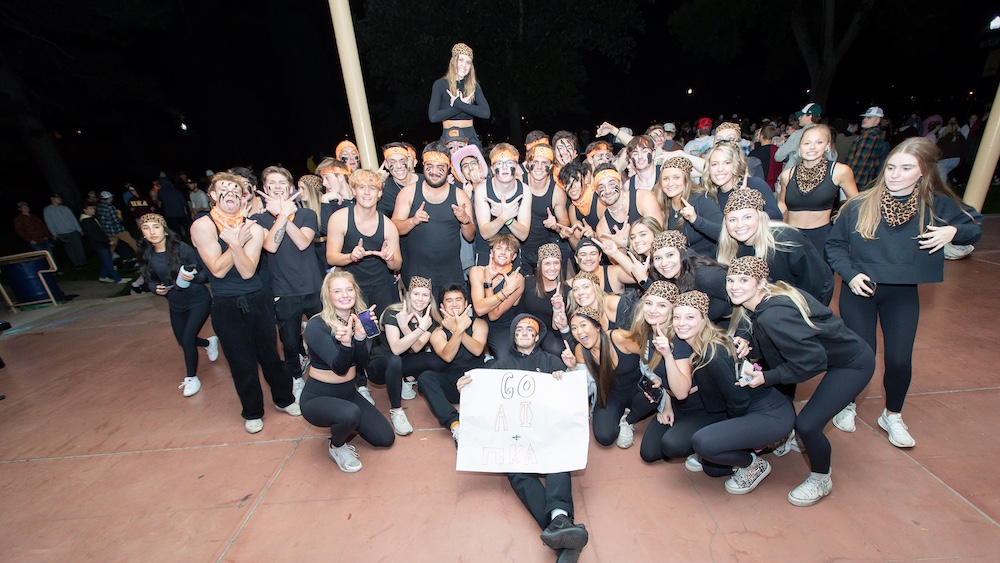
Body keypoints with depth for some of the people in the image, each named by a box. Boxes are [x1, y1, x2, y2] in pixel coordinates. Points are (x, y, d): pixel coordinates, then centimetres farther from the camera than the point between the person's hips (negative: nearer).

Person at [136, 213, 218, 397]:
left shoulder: (182, 248, -20)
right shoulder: (146, 255, -4)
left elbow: (207, 272, -15)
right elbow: (149, 280, 9)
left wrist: (193, 277, -35)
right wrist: (156, 288, -13)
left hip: (198, 300, -6)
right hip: (176, 304, 6)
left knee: (187, 339, -11)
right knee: (183, 341, 17)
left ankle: (192, 378, 11)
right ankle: (209, 342, 50)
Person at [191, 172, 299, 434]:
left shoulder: (253, 228, -3)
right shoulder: (202, 226, -8)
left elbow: (248, 271, -12)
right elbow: (218, 270, -14)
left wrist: (236, 243, -25)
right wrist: (238, 242, -18)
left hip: (258, 301, 2)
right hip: (226, 307, -2)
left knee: (269, 353, 13)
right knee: (242, 362, 10)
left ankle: (284, 399, 34)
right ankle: (253, 412, 31)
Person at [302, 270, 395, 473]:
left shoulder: (359, 319, -4)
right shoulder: (316, 325, -20)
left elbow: (360, 363, -12)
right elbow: (339, 368, -25)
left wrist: (360, 336, -31)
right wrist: (345, 342, -45)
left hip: (349, 393, 6)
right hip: (317, 398, -5)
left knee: (386, 439, 0)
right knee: (350, 413, -37)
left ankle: (341, 425, 25)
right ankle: (336, 448, -1)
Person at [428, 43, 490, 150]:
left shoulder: (474, 85, 9)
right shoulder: (440, 84, 2)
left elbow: (486, 113, -6)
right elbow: (433, 116, -10)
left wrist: (458, 104, -13)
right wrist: (462, 106, -9)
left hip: (470, 137, 2)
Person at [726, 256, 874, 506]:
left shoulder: (773, 315, -36)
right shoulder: (758, 304, -9)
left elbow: (812, 360, -31)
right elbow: (765, 345, 2)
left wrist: (766, 378, -25)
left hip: (852, 363, -9)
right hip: (821, 352, 9)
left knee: (807, 425, -13)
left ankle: (820, 480, 18)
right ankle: (781, 434, 33)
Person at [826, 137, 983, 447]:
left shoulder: (937, 204, -5)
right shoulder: (860, 205, -10)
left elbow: (975, 225, 10)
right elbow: (835, 244, -4)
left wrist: (954, 232, -13)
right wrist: (850, 274, -17)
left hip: (903, 293, 2)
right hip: (859, 291, -2)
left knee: (900, 360, 1)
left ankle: (892, 416, 28)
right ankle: (846, 404, 29)